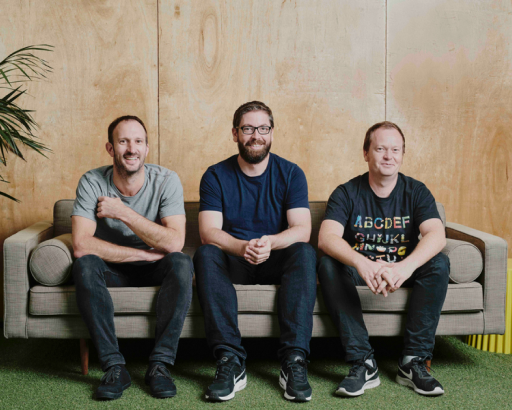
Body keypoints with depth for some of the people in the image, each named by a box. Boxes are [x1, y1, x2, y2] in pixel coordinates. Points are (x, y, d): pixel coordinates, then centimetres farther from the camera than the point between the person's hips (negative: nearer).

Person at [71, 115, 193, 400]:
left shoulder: (166, 181, -14)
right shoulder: (92, 182, -14)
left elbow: (174, 243, -26)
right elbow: (81, 245, -25)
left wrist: (123, 213, -26)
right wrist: (146, 253, -25)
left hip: (155, 270, 0)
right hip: (112, 270, 0)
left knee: (182, 263, -31)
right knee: (85, 265, -31)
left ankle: (160, 364, -25)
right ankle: (114, 366, -26)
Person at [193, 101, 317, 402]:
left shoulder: (291, 174, 1)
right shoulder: (216, 176, 1)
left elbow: (302, 230, -12)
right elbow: (209, 231, -13)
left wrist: (270, 242, -34)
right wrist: (242, 247, -34)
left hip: (277, 262, 0)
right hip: (234, 263, 0)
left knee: (305, 253, -31)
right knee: (206, 254, -31)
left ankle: (294, 361, -34)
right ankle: (231, 361, -35)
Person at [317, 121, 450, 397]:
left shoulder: (416, 192, -3)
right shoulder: (346, 193, -7)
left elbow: (436, 235, -21)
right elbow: (326, 238, -25)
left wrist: (405, 267, -43)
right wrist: (363, 264, -46)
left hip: (403, 270, 1)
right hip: (359, 269, -1)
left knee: (439, 263, -27)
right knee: (328, 266, -30)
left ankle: (413, 361, -23)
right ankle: (363, 363, -30)